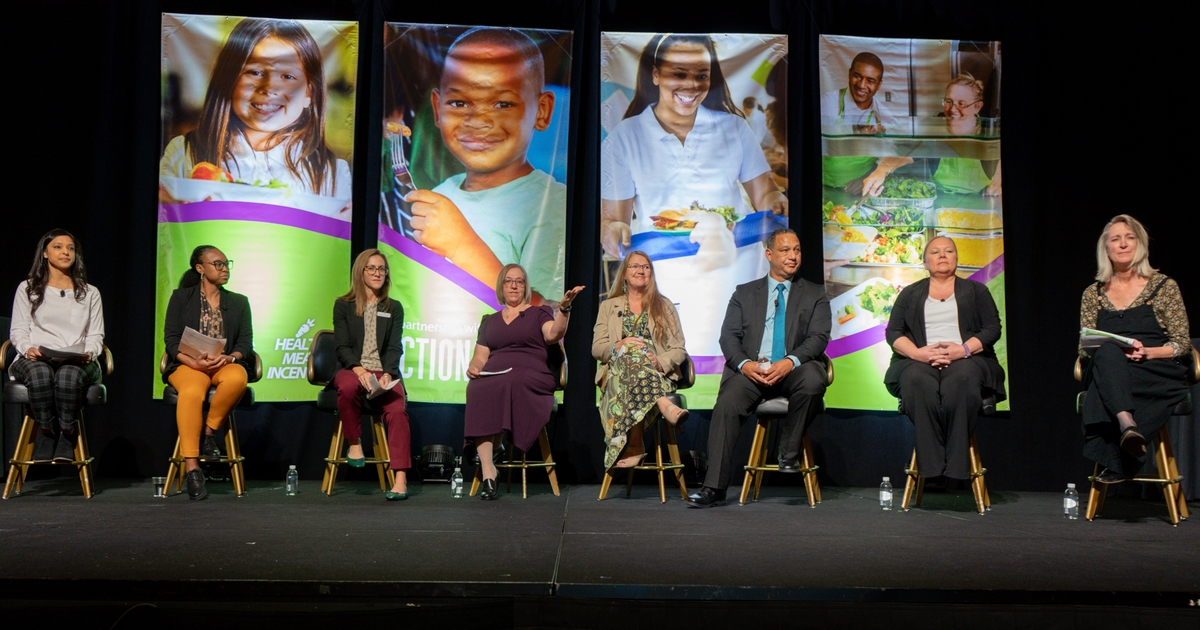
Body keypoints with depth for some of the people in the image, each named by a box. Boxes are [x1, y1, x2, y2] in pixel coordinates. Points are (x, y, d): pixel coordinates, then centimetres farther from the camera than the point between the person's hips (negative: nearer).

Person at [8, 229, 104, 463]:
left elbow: (96, 336, 14)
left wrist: (89, 353, -9)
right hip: (36, 360, 0)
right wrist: (28, 349, -12)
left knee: (69, 375, -39)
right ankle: (46, 438, -25)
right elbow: (18, 331, 11)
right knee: (40, 374, -40)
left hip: (77, 363, 0)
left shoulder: (90, 293, 22)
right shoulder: (27, 289, 19)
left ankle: (66, 443, -28)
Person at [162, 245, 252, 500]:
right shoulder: (181, 298, 12)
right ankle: (191, 467, -37)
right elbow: (171, 339, 2)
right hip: (188, 365, -2)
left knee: (237, 378, -37)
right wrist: (194, 362, -17)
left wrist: (228, 358, -15)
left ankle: (210, 431, -16)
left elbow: (246, 343, 9)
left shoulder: (238, 302, 18)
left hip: (226, 365, 2)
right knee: (192, 392, -37)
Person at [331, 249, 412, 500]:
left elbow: (394, 348, 5)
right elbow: (342, 346, 1)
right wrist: (359, 369, -19)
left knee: (397, 409, -29)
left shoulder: (393, 308, 15)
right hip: (351, 369, -1)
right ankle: (354, 443, -14)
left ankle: (401, 478, -33)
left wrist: (387, 374, -15)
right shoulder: (343, 305, 11)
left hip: (384, 372, 1)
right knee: (348, 386, -38)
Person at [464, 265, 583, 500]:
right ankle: (488, 473, -35)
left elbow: (553, 335, -6)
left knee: (505, 384, -37)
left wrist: (564, 309, -22)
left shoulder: (540, 313, 15)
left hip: (531, 377, -2)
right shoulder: (489, 321, 27)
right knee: (477, 390, -33)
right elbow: (480, 356, 22)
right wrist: (473, 367, 0)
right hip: (493, 376, 3)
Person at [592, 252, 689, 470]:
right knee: (631, 353, -39)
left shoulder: (664, 306, 20)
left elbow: (679, 349, 10)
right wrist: (620, 346, -14)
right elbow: (596, 349, 10)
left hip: (658, 376, 1)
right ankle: (665, 406, -58)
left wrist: (661, 362, -15)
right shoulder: (609, 306, 21)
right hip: (617, 375, 0)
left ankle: (633, 447, -44)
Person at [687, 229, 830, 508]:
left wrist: (790, 362, -19)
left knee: (814, 379, -35)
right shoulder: (744, 293, 17)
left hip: (794, 370, 0)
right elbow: (729, 336, 7)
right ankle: (714, 489, -24)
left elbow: (819, 337, 1)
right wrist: (745, 364, -15)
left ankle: (789, 451, -12)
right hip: (751, 368, 0)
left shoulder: (815, 294, 16)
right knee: (726, 404, -28)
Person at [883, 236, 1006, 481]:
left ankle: (956, 469, -37)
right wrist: (918, 353, -12)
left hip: (965, 360, 0)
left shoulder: (975, 290, 22)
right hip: (919, 361, 1)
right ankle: (931, 470, -38)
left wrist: (964, 349, -12)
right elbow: (893, 333, 10)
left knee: (961, 380, -38)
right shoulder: (910, 294, 22)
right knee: (918, 382, -37)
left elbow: (993, 328, 8)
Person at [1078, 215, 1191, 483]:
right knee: (1108, 352, -34)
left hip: (1159, 376, -2)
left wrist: (1148, 352, -17)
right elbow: (1084, 346, 9)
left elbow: (1182, 344, 4)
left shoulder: (1164, 286, 7)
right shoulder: (1094, 293, 13)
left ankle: (1118, 461, -34)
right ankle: (1127, 424, -55)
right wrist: (1116, 351, -13)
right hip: (1108, 372, 2)